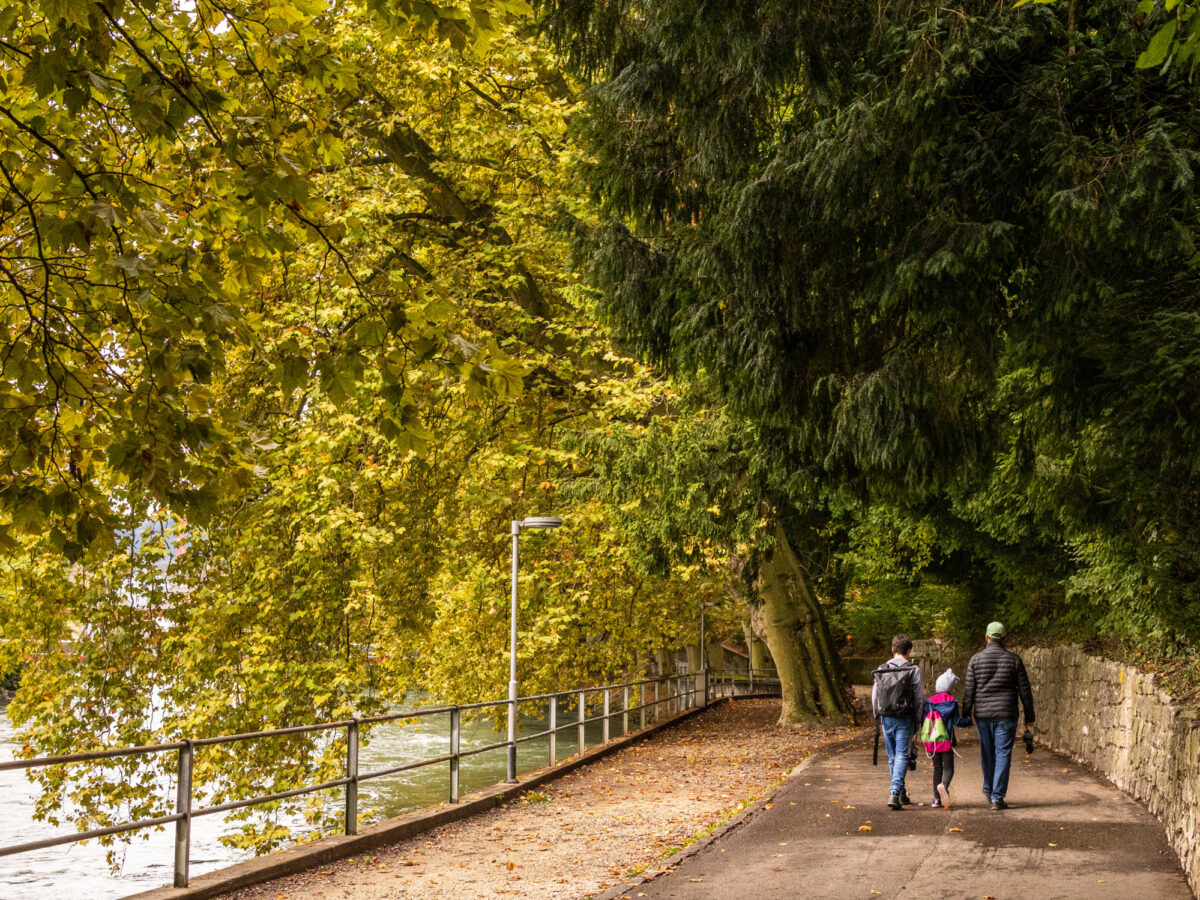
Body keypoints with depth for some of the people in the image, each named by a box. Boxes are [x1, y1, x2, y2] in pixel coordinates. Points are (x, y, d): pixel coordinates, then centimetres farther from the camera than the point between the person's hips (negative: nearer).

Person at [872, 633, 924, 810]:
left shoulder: (881, 670, 4)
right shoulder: (913, 670, -6)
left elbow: (875, 696, 8)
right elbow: (919, 697, -5)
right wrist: (917, 719, 6)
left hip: (886, 718, 4)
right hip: (904, 719, -4)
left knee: (892, 756, 14)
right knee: (902, 756, -3)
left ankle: (901, 793, 24)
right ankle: (895, 793, -17)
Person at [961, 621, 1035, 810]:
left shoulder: (976, 659, 0)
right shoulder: (1013, 659, -1)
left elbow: (969, 690, 0)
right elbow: (1025, 690, 2)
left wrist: (965, 715, 7)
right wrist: (1029, 716, 11)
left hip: (982, 715, 2)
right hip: (1006, 715, -1)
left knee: (987, 754, 16)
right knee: (1003, 755, 0)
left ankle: (989, 790, 32)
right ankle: (997, 798, -4)